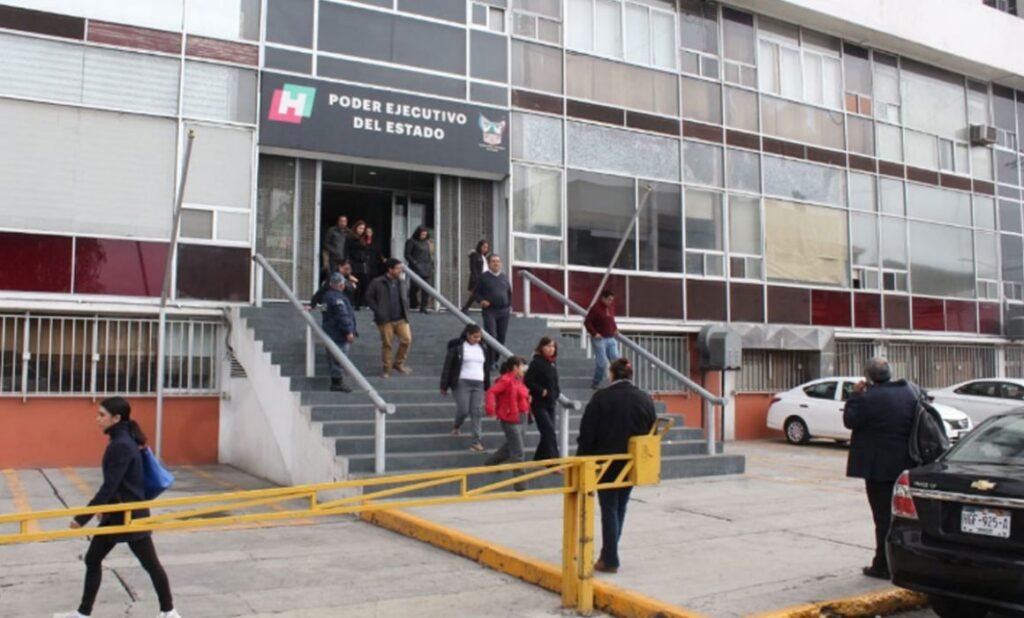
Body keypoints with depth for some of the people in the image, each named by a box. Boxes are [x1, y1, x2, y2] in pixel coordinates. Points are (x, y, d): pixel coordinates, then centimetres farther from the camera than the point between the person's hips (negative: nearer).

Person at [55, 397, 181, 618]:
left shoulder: (122, 445, -23)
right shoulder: (120, 441, 7)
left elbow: (109, 485, -25)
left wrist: (83, 518, -23)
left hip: (131, 516, -10)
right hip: (115, 514, 10)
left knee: (150, 564, 4)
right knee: (92, 559, 14)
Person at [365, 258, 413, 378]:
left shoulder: (403, 282, 7)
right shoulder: (378, 283, -7)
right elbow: (369, 297, -1)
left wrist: (406, 311, 9)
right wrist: (377, 311, -7)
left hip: (402, 318, 4)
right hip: (385, 319, -4)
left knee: (407, 339, -6)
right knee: (386, 344, 3)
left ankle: (399, 363, 15)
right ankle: (387, 369, 17)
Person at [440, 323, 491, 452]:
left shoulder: (482, 348, 13)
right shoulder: (457, 347, -3)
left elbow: (486, 368, 21)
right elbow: (447, 366, -3)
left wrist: (487, 386, 19)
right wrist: (444, 386, -6)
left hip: (479, 384, 4)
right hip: (462, 383, -4)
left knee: (477, 412, -4)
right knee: (463, 410, -8)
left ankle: (476, 441, -4)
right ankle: (457, 426, 26)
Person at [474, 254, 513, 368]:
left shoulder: (504, 277, 12)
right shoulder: (483, 277, 0)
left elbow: (510, 293, 20)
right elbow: (476, 292, 3)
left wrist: (509, 307, 11)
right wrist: (481, 300, -15)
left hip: (504, 311, 4)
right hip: (490, 311, -4)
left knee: (501, 337, 6)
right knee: (491, 336, -11)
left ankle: (496, 360, 20)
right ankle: (490, 362, -7)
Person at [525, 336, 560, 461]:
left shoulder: (552, 364, 12)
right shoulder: (536, 363, -11)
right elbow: (528, 381, -17)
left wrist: (556, 393, 3)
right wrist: (541, 391, -20)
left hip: (550, 404, 8)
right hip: (539, 404, -8)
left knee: (547, 433, 12)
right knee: (549, 431, -14)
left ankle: (538, 459, 26)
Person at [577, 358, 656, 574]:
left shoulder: (601, 398, -10)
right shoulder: (645, 399, 2)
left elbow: (587, 434, -9)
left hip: (607, 463, -4)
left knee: (609, 509, 3)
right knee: (620, 508, 17)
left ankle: (610, 560, 4)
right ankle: (609, 554, 25)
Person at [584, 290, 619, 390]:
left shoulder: (611, 306, 8)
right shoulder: (595, 308, -12)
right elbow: (587, 322, -11)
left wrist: (615, 329, 10)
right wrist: (594, 333, -15)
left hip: (611, 339, 6)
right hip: (599, 339, -6)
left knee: (616, 360, 0)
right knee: (602, 362, -6)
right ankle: (595, 383, 11)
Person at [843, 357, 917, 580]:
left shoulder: (868, 398, -19)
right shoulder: (909, 393, 4)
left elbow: (849, 420, -10)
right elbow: (916, 425, 14)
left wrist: (856, 394, -4)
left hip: (878, 466, -7)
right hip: (904, 465, 7)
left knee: (883, 516, -2)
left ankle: (883, 565, 2)